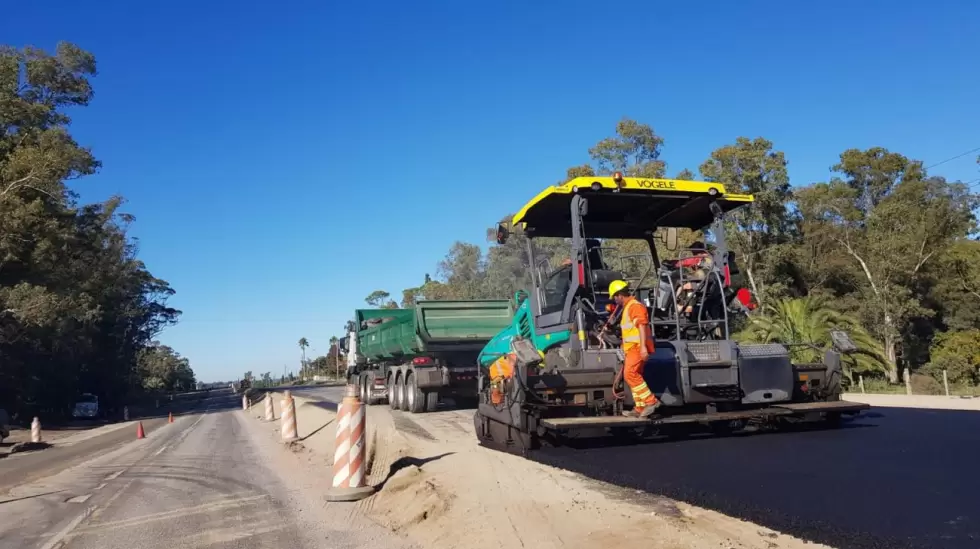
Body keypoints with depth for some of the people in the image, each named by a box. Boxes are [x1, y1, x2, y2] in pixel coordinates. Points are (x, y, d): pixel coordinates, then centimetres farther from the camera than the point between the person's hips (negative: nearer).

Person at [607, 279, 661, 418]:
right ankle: (640, 408, 12)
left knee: (630, 374, -20)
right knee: (634, 376, 9)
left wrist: (643, 347, -30)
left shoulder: (635, 306, -11)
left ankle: (651, 401, -18)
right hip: (632, 348, 11)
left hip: (638, 347, -11)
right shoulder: (628, 307, 22)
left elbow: (642, 326, -22)